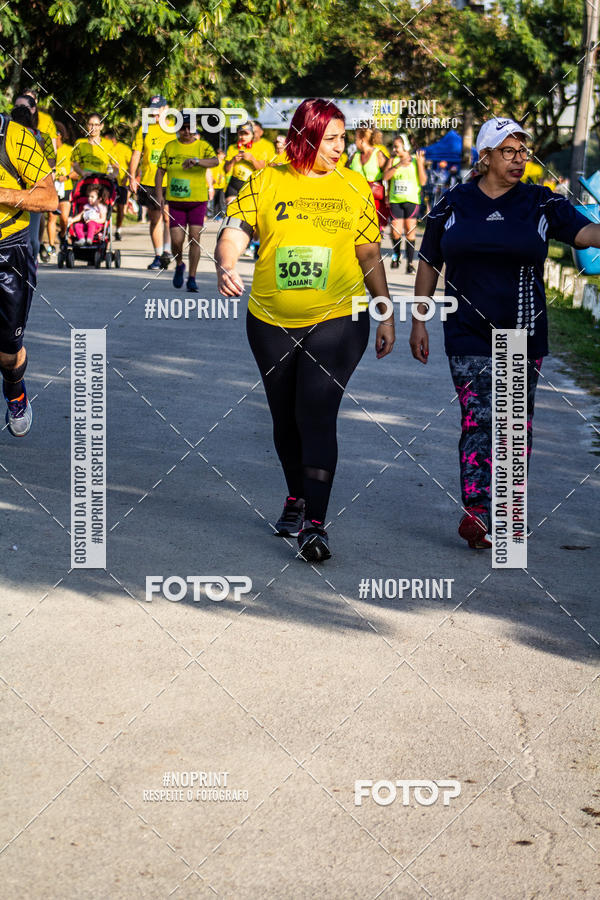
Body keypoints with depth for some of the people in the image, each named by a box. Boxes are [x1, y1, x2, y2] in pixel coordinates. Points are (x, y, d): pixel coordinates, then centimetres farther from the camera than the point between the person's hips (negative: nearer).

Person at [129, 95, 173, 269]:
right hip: (148, 181, 2)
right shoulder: (144, 129, 9)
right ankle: (158, 256, 10)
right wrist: (132, 178, 3)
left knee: (168, 217, -11)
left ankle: (167, 251, -7)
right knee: (155, 219, 6)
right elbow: (136, 155, 11)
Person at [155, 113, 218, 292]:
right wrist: (159, 194, -3)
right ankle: (179, 266, 27)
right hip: (175, 202, 1)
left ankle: (192, 278, 4)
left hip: (198, 201, -1)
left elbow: (214, 161, -20)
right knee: (177, 241, -4)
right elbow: (160, 171, 9)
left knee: (194, 239, -5)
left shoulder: (203, 146, 0)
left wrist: (196, 161, -38)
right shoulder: (170, 147, 7)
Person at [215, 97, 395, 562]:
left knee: (316, 415, -14)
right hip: (272, 322, 2)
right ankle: (297, 498, 37)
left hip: (337, 320, -2)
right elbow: (234, 231, -6)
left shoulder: (354, 187, 5)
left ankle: (315, 524, -15)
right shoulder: (266, 183, 2)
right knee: (285, 418, 15)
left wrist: (386, 317, 10)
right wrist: (226, 265, -29)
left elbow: (370, 255, 10)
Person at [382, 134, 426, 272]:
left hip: (412, 200, -2)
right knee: (396, 232, -4)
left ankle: (410, 262, -1)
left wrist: (420, 163, -13)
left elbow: (423, 182, -4)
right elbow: (385, 176, -7)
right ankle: (396, 255, 23)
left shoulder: (416, 160, 3)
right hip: (395, 200, 2)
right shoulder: (393, 160, 8)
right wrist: (398, 165, -18)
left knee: (410, 231, -6)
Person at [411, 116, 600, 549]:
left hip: (524, 334, 1)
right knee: (479, 417, -12)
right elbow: (429, 264, 12)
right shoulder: (453, 205, 5)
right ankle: (477, 510, -18)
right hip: (468, 334, -1)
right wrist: (419, 321, 9)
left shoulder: (540, 203, 2)